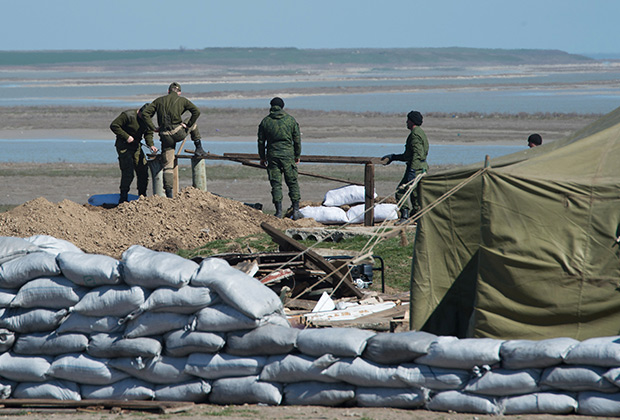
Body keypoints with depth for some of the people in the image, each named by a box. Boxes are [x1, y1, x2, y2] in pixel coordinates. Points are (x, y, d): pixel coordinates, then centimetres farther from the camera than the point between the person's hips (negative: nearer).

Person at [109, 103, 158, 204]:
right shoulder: (128, 115, -18)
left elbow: (148, 133, 17)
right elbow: (114, 126, -17)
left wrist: (150, 145, -1)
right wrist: (126, 137, -21)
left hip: (136, 146, 7)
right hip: (124, 146, -7)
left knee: (143, 171, 3)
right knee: (128, 172, -15)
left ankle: (142, 196, 15)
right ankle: (123, 199, -10)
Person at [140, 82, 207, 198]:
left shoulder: (159, 101, 14)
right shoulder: (182, 100, 8)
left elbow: (145, 113, 5)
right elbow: (196, 111, -4)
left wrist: (153, 128, 4)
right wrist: (188, 125, 3)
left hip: (165, 136, 2)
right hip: (179, 133, -2)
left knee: (167, 166, 6)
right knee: (193, 123, 30)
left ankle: (168, 192, -3)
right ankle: (199, 148, 26)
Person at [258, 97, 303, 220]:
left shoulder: (265, 121, 3)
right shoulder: (290, 120, 1)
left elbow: (261, 141, 7)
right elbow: (297, 139, 4)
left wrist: (262, 157, 16)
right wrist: (297, 155, 15)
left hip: (272, 155, 1)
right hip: (288, 154, -1)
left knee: (276, 184, 2)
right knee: (292, 183, 6)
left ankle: (279, 211, -3)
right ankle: (296, 210, 2)